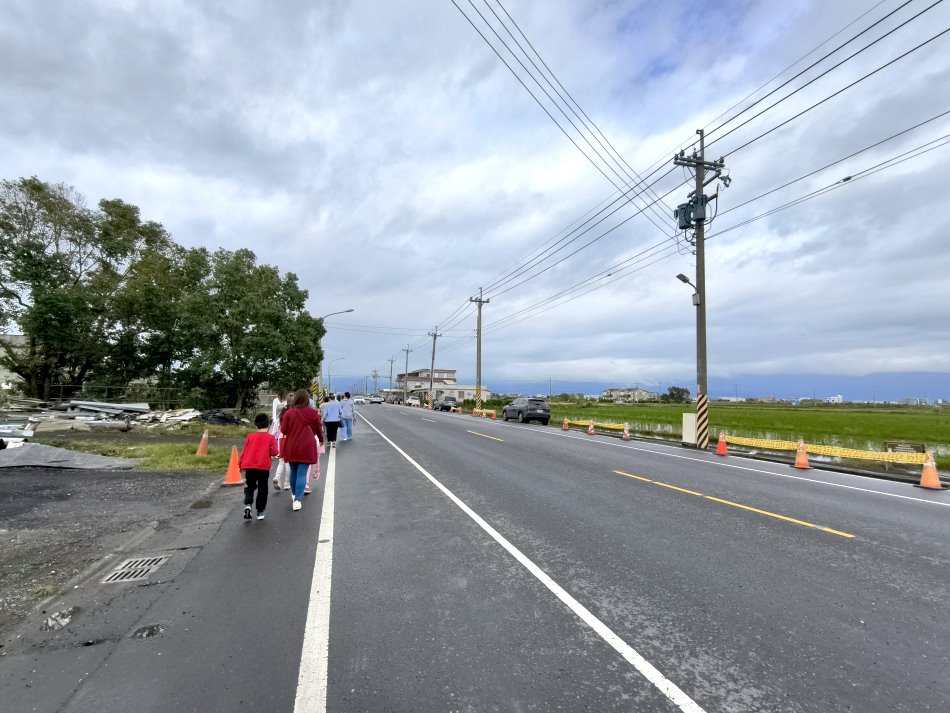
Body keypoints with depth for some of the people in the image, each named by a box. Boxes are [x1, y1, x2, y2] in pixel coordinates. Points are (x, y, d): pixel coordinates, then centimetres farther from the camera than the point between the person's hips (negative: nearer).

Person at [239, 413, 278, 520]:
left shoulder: (250, 436, 3)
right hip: (264, 467, -2)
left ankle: (247, 505, -8)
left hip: (249, 467, 2)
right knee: (262, 489, 9)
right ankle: (260, 512, 10)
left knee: (249, 487, 16)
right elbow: (274, 452, -10)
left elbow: (244, 451, 4)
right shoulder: (271, 437, -3)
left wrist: (240, 464, 15)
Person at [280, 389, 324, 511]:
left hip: (291, 448, 2)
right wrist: (321, 440, 24)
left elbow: (283, 430, -3)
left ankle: (294, 495, 36)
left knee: (293, 472, 19)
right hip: (307, 447, -1)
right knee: (302, 473, 0)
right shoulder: (313, 413, -5)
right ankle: (297, 499, -9)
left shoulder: (289, 413, -6)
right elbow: (318, 429, 5)